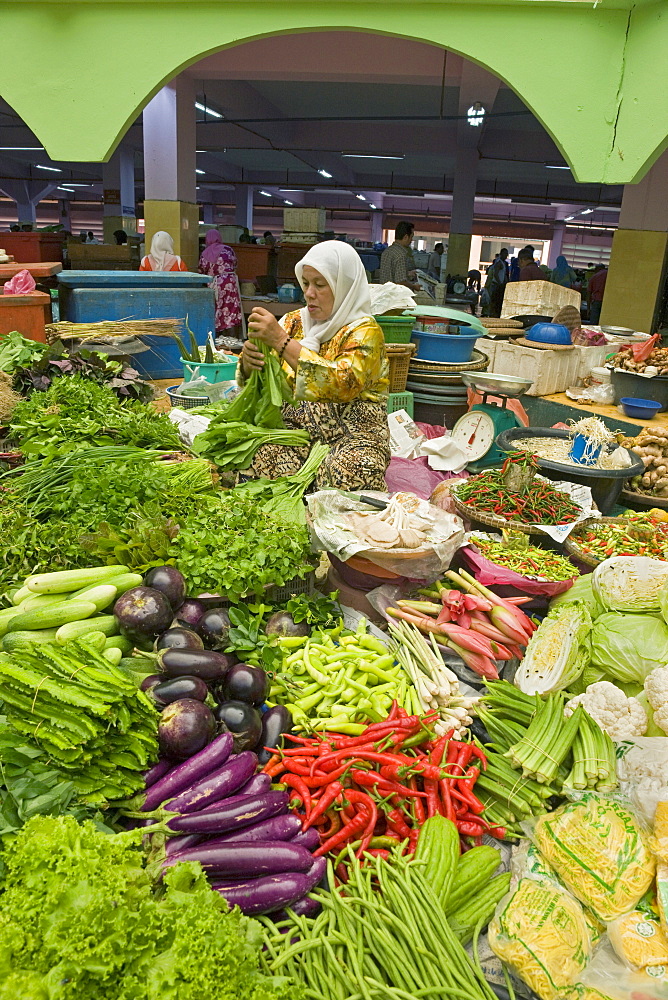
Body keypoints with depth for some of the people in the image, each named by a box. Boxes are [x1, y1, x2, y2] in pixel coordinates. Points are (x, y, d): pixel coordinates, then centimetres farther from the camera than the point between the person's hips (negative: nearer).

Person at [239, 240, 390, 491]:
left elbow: (343, 384, -24)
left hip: (352, 433, -3)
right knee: (260, 459, -29)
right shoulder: (294, 322, 11)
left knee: (347, 470, -36)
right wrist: (249, 360, -14)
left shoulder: (365, 331, -4)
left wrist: (280, 340, -25)